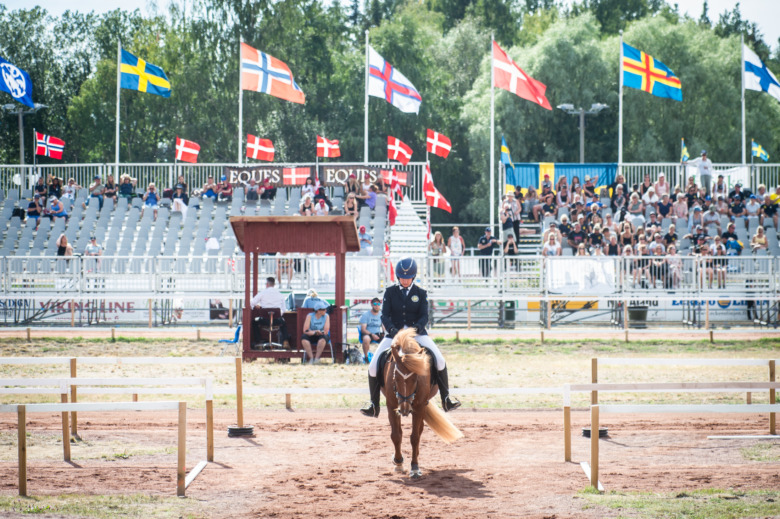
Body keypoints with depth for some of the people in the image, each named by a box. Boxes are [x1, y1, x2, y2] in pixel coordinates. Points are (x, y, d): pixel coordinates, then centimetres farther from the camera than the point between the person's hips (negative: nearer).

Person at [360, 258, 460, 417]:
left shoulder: (421, 293, 4)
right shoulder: (390, 292, 3)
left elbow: (424, 316, -4)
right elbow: (385, 315, -3)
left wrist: (416, 328, -26)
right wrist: (392, 329, -23)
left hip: (417, 333, 0)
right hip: (394, 334, 0)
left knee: (440, 361, -19)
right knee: (373, 366, -14)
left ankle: (446, 398, -3)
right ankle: (374, 404, 2)